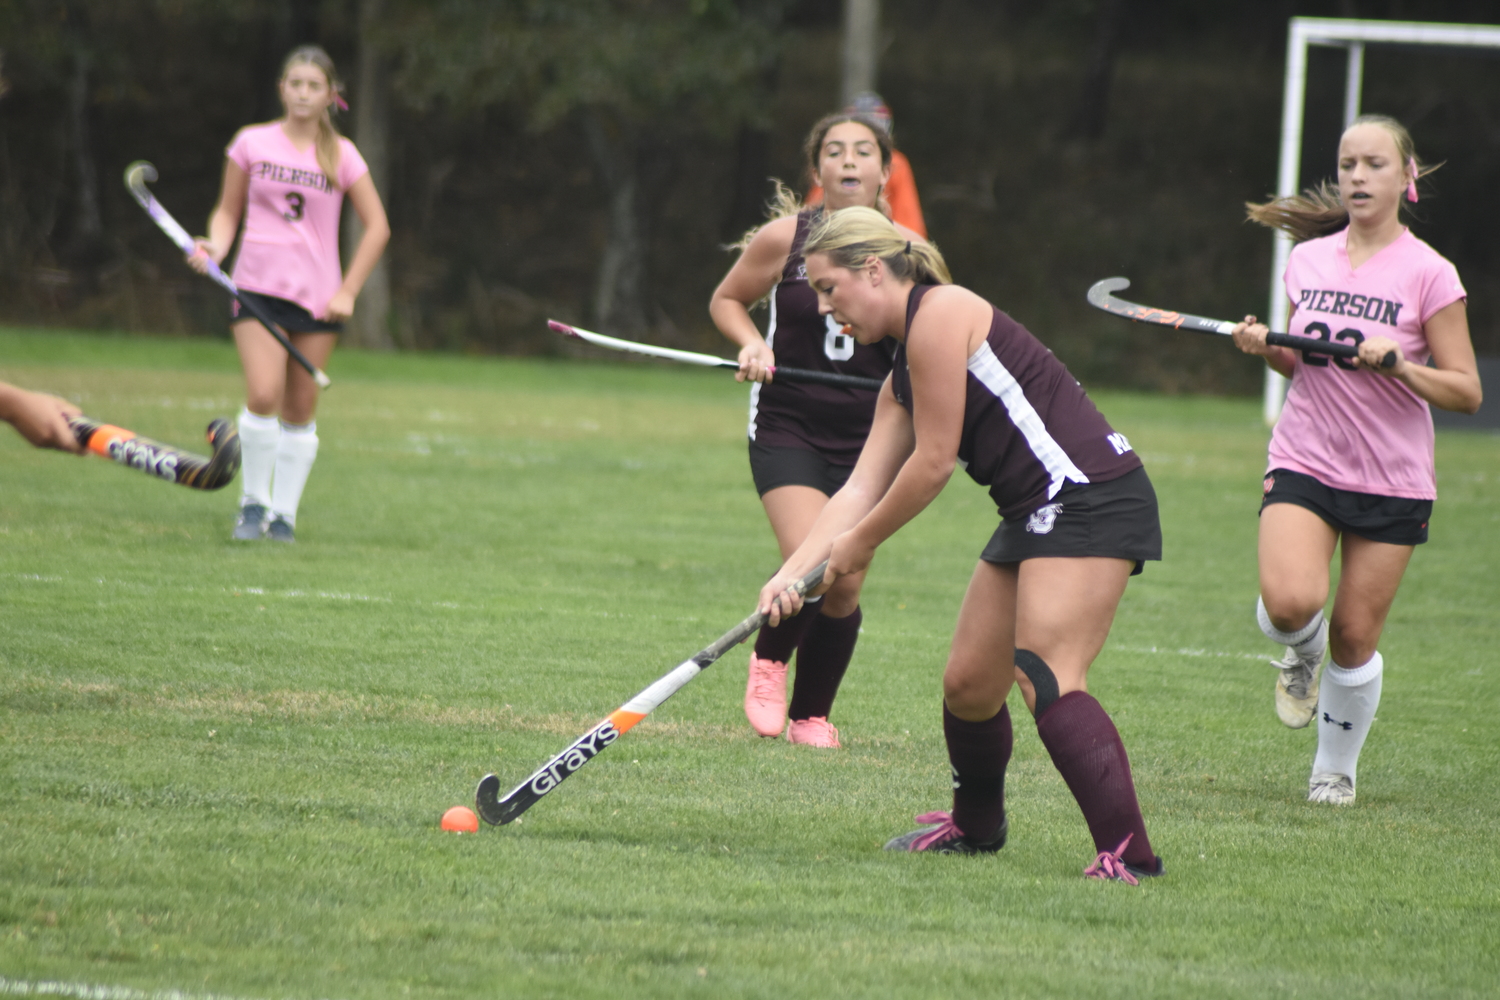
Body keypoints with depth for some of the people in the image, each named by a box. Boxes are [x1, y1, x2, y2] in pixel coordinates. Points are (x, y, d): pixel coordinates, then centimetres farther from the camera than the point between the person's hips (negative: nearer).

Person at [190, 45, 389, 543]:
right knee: (263, 395, -17)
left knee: (300, 410, 3)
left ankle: (283, 513, 14)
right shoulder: (251, 143, 4)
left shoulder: (341, 155, 3)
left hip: (317, 295, 1)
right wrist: (215, 246, -10)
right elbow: (228, 210, 12)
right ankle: (252, 502, -1)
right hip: (258, 286, -1)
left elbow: (377, 227, 7)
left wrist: (348, 291, -1)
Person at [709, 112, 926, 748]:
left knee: (844, 586, 1)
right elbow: (726, 300, 9)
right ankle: (770, 660, 12)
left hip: (868, 436, 2)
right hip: (787, 427, -2)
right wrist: (752, 343, -11)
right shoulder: (783, 238, -7)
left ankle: (812, 715, 23)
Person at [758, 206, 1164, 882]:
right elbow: (862, 487, 15)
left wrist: (861, 544, -1)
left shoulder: (939, 314, -11)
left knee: (1043, 679, -21)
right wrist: (794, 570, 4)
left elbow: (933, 463, -12)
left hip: (1090, 496, -10)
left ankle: (1129, 855, -26)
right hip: (1035, 515, 10)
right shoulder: (901, 380, 19)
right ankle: (976, 826, 36)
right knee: (967, 684, 13)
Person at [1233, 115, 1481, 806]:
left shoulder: (1428, 274, -8)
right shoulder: (1308, 259, 5)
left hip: (1392, 481, -2)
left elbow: (1466, 391, -8)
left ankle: (1336, 769, 25)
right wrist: (1266, 351, -3)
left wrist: (1401, 365, -24)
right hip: (1304, 463, 2)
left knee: (1353, 638, 1)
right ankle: (1302, 651, 14)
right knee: (1290, 604, -23)